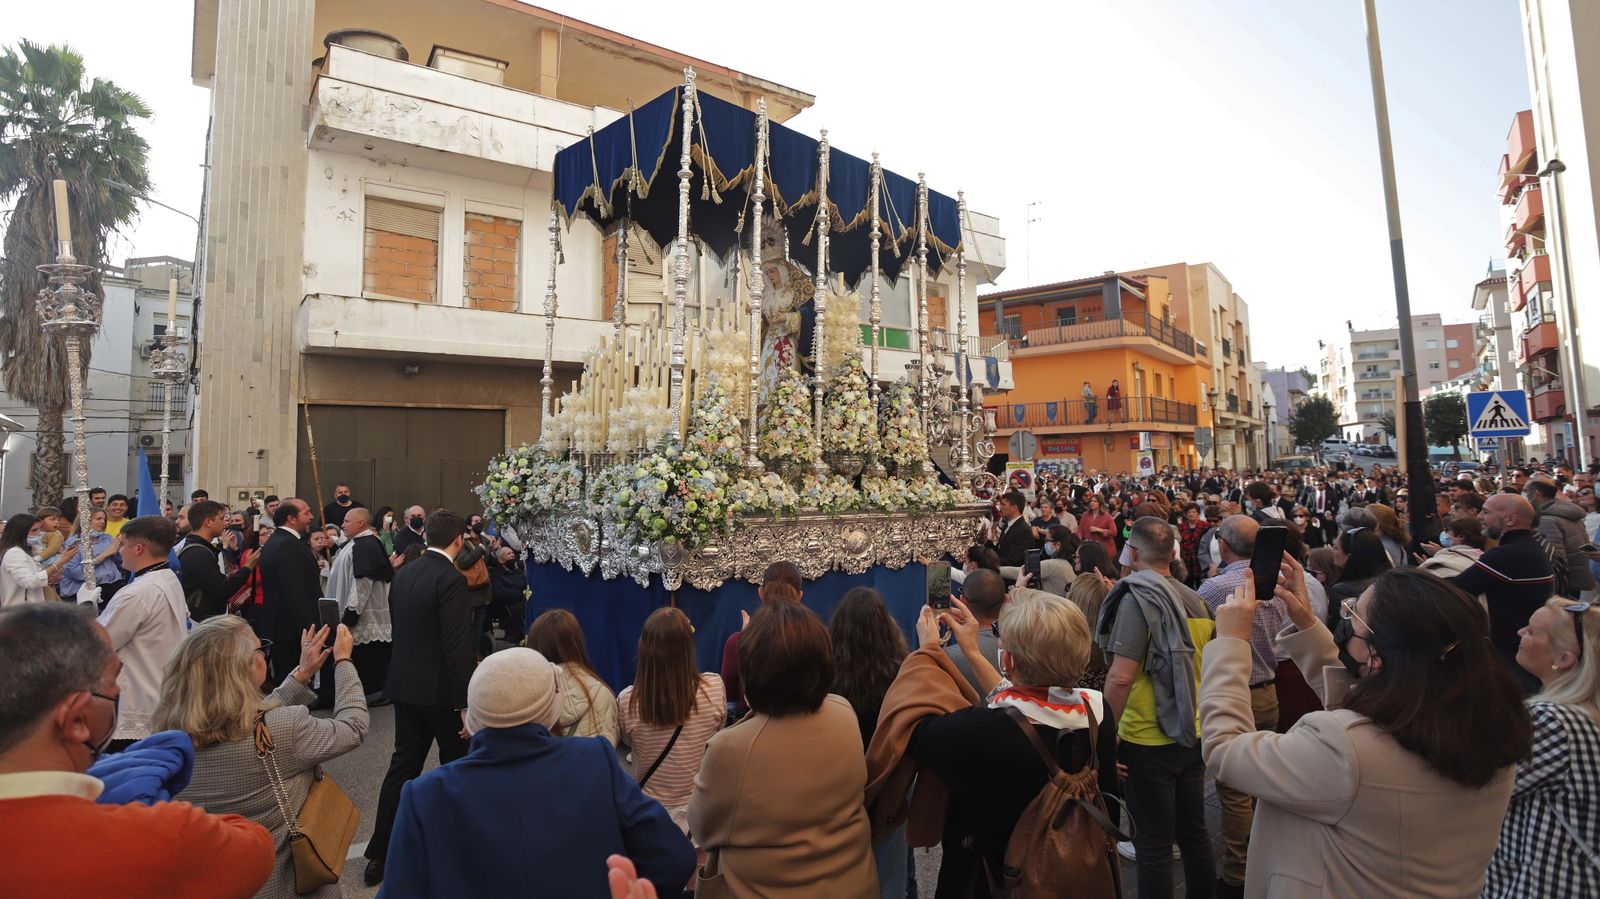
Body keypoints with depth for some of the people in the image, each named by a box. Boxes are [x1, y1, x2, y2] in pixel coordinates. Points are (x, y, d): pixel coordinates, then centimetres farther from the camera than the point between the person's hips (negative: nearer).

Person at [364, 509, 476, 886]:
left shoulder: (403, 573, 4)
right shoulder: (451, 579, -21)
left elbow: (399, 628, 13)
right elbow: (457, 646, -24)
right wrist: (466, 704, -19)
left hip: (404, 684, 7)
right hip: (441, 690, -7)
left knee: (403, 767, 16)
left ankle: (379, 855, 22)